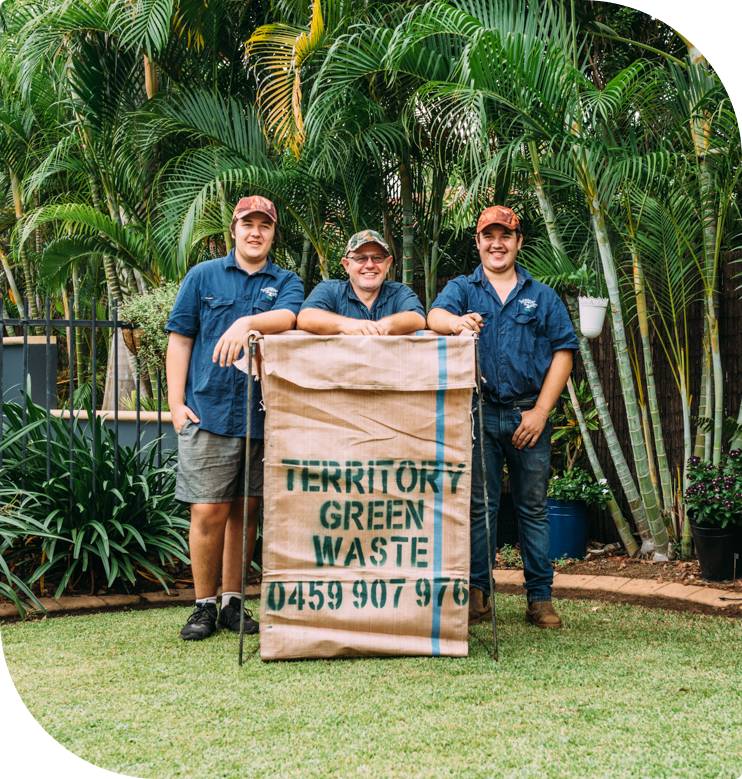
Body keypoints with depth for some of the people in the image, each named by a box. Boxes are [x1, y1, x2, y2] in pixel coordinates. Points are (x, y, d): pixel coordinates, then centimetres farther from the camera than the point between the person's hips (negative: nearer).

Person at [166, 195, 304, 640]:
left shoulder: (286, 283, 11)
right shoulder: (203, 276, 10)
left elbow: (286, 317, -12)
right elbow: (180, 340, 7)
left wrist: (246, 322, -32)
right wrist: (176, 403, -1)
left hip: (263, 415, 2)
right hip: (208, 411, -1)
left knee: (245, 511, 8)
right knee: (208, 512, -3)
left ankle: (233, 602, 20)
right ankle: (204, 606, 11)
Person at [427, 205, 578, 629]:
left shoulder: (543, 296, 12)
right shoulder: (461, 289, 11)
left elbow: (564, 352, 5)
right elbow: (435, 315, -11)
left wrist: (540, 412, -6)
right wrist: (457, 322, -37)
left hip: (528, 415, 1)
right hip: (478, 414, 0)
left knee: (533, 509, 4)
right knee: (479, 506, 3)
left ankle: (541, 598, 9)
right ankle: (477, 594, 9)